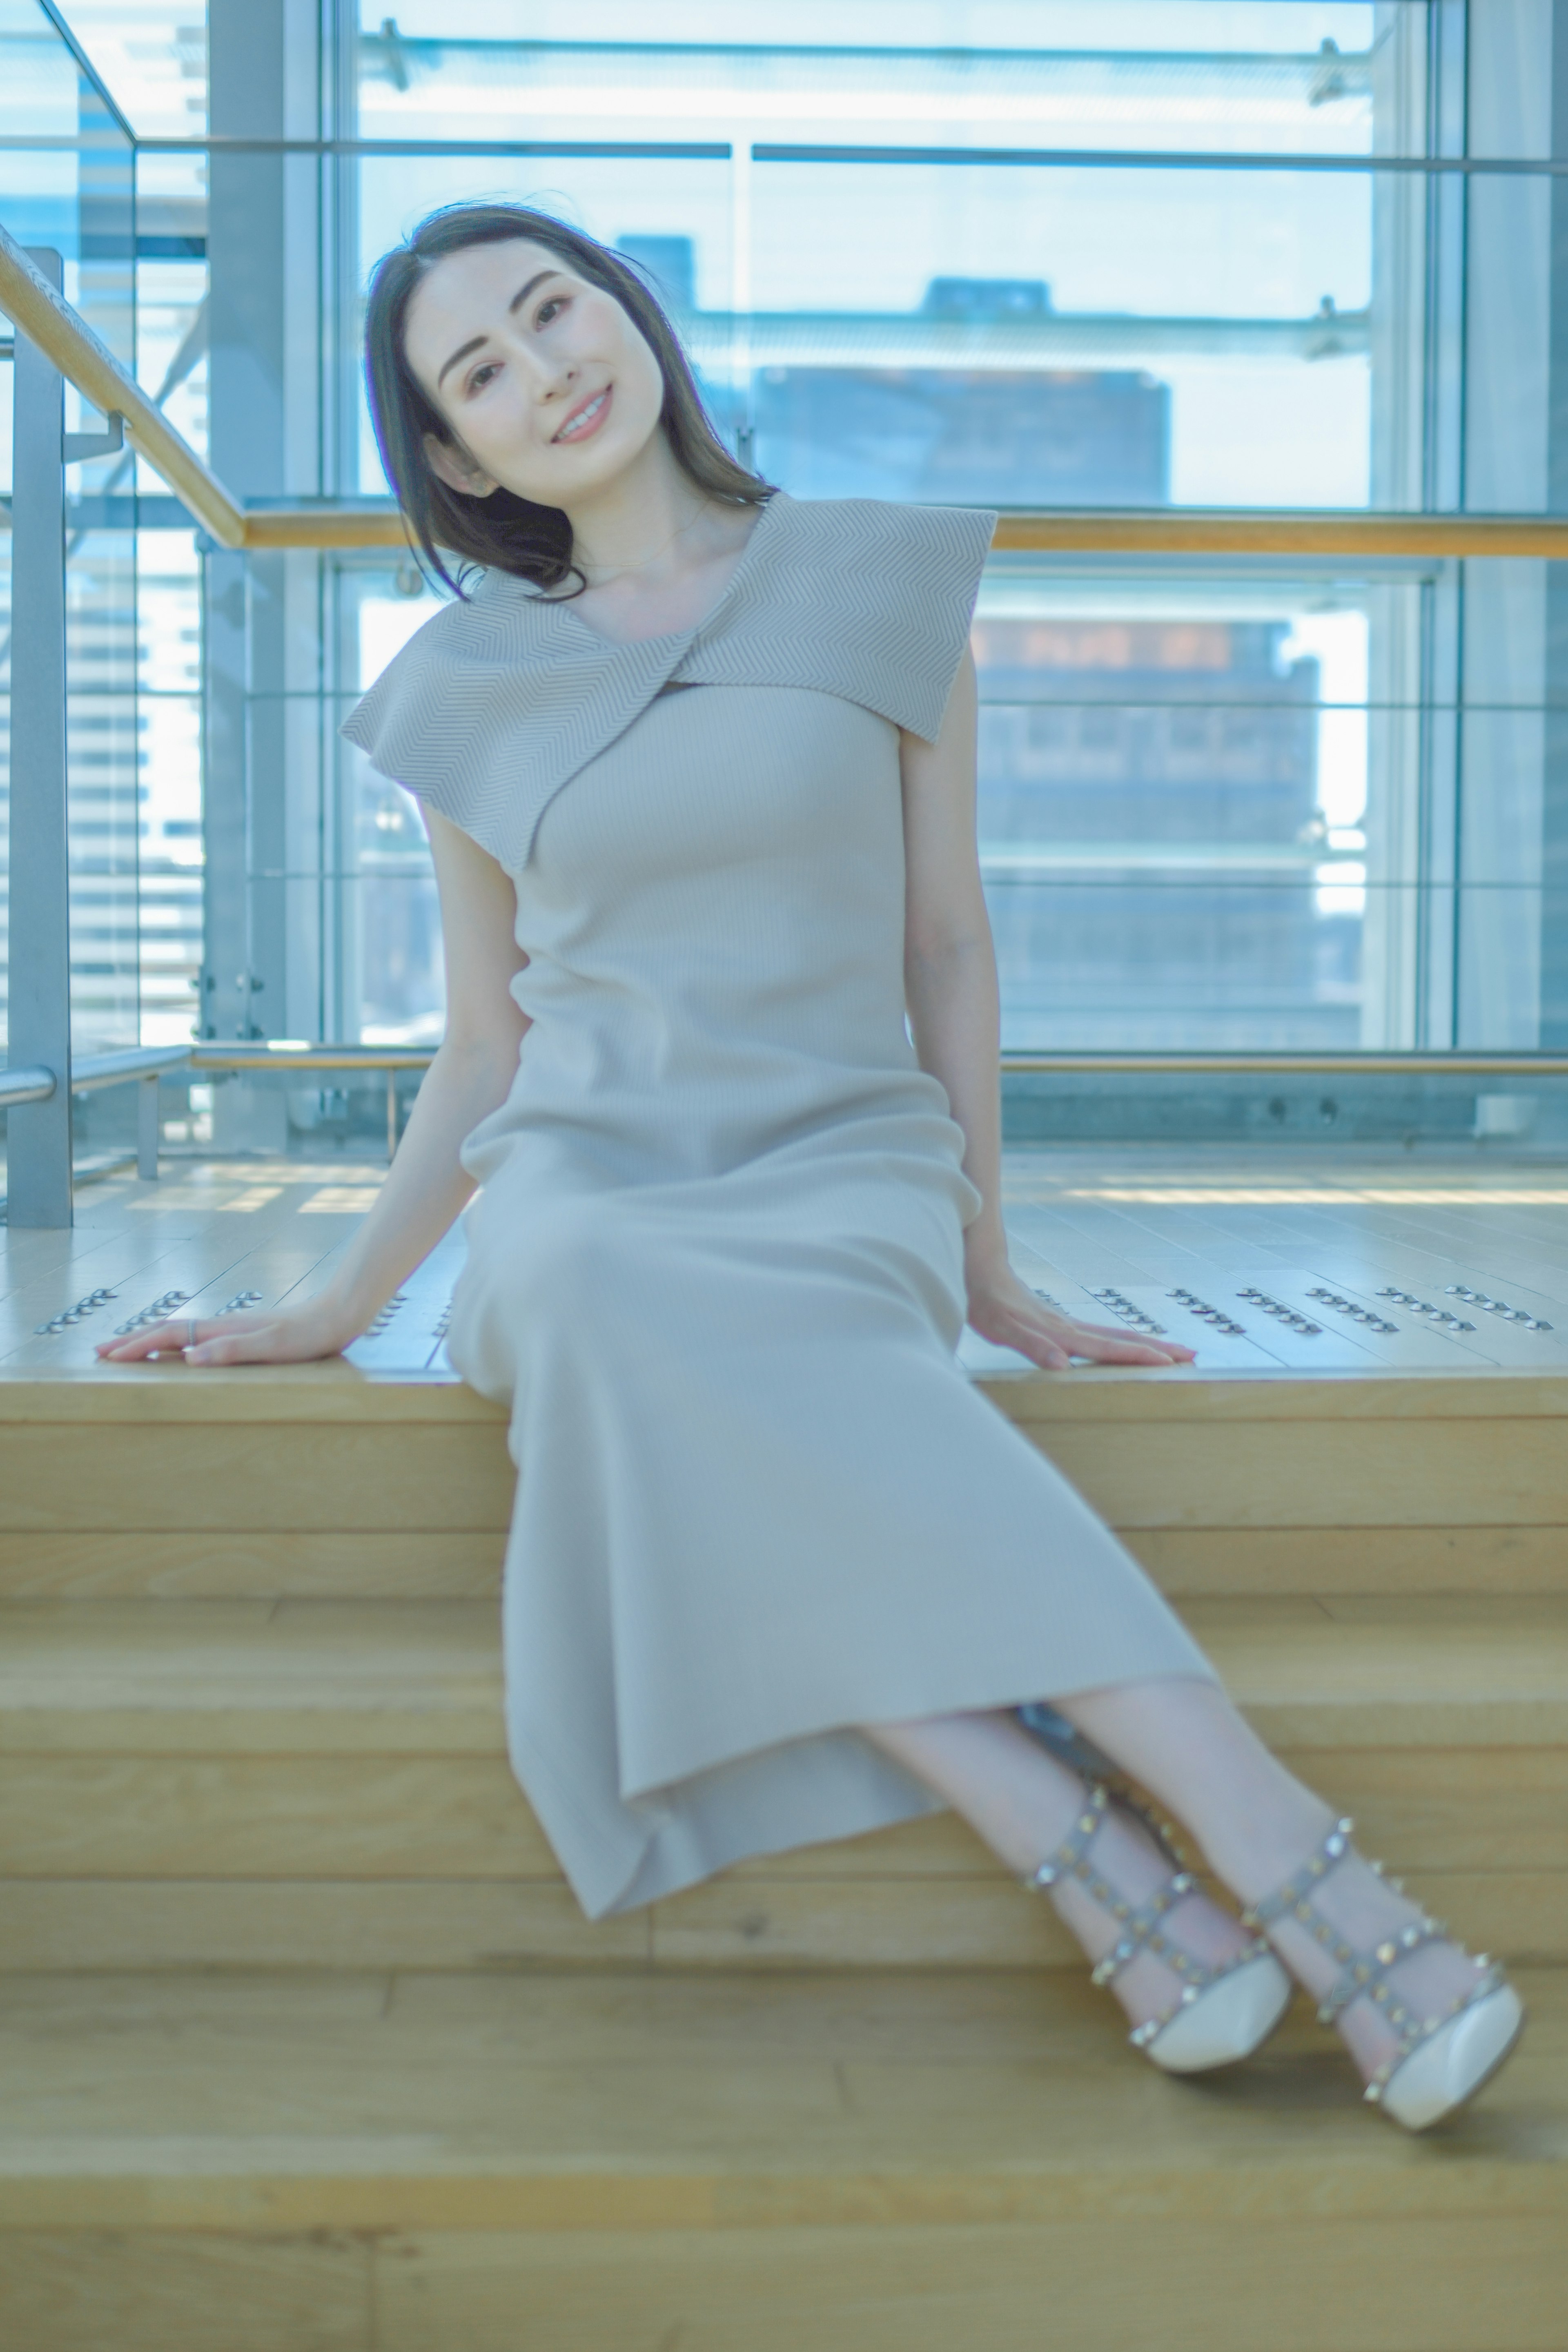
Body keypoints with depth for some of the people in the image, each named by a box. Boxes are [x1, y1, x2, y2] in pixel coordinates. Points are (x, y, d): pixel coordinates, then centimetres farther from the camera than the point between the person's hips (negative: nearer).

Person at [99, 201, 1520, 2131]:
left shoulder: (881, 586, 7)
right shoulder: (463, 688, 12)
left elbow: (946, 947, 9)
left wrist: (986, 1265, 3)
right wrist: (335, 1307, 10)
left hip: (841, 1180, -1)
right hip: (578, 1193, 1)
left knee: (759, 1351, -39)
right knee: (607, 1304, -38)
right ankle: (1180, 1847, -42)